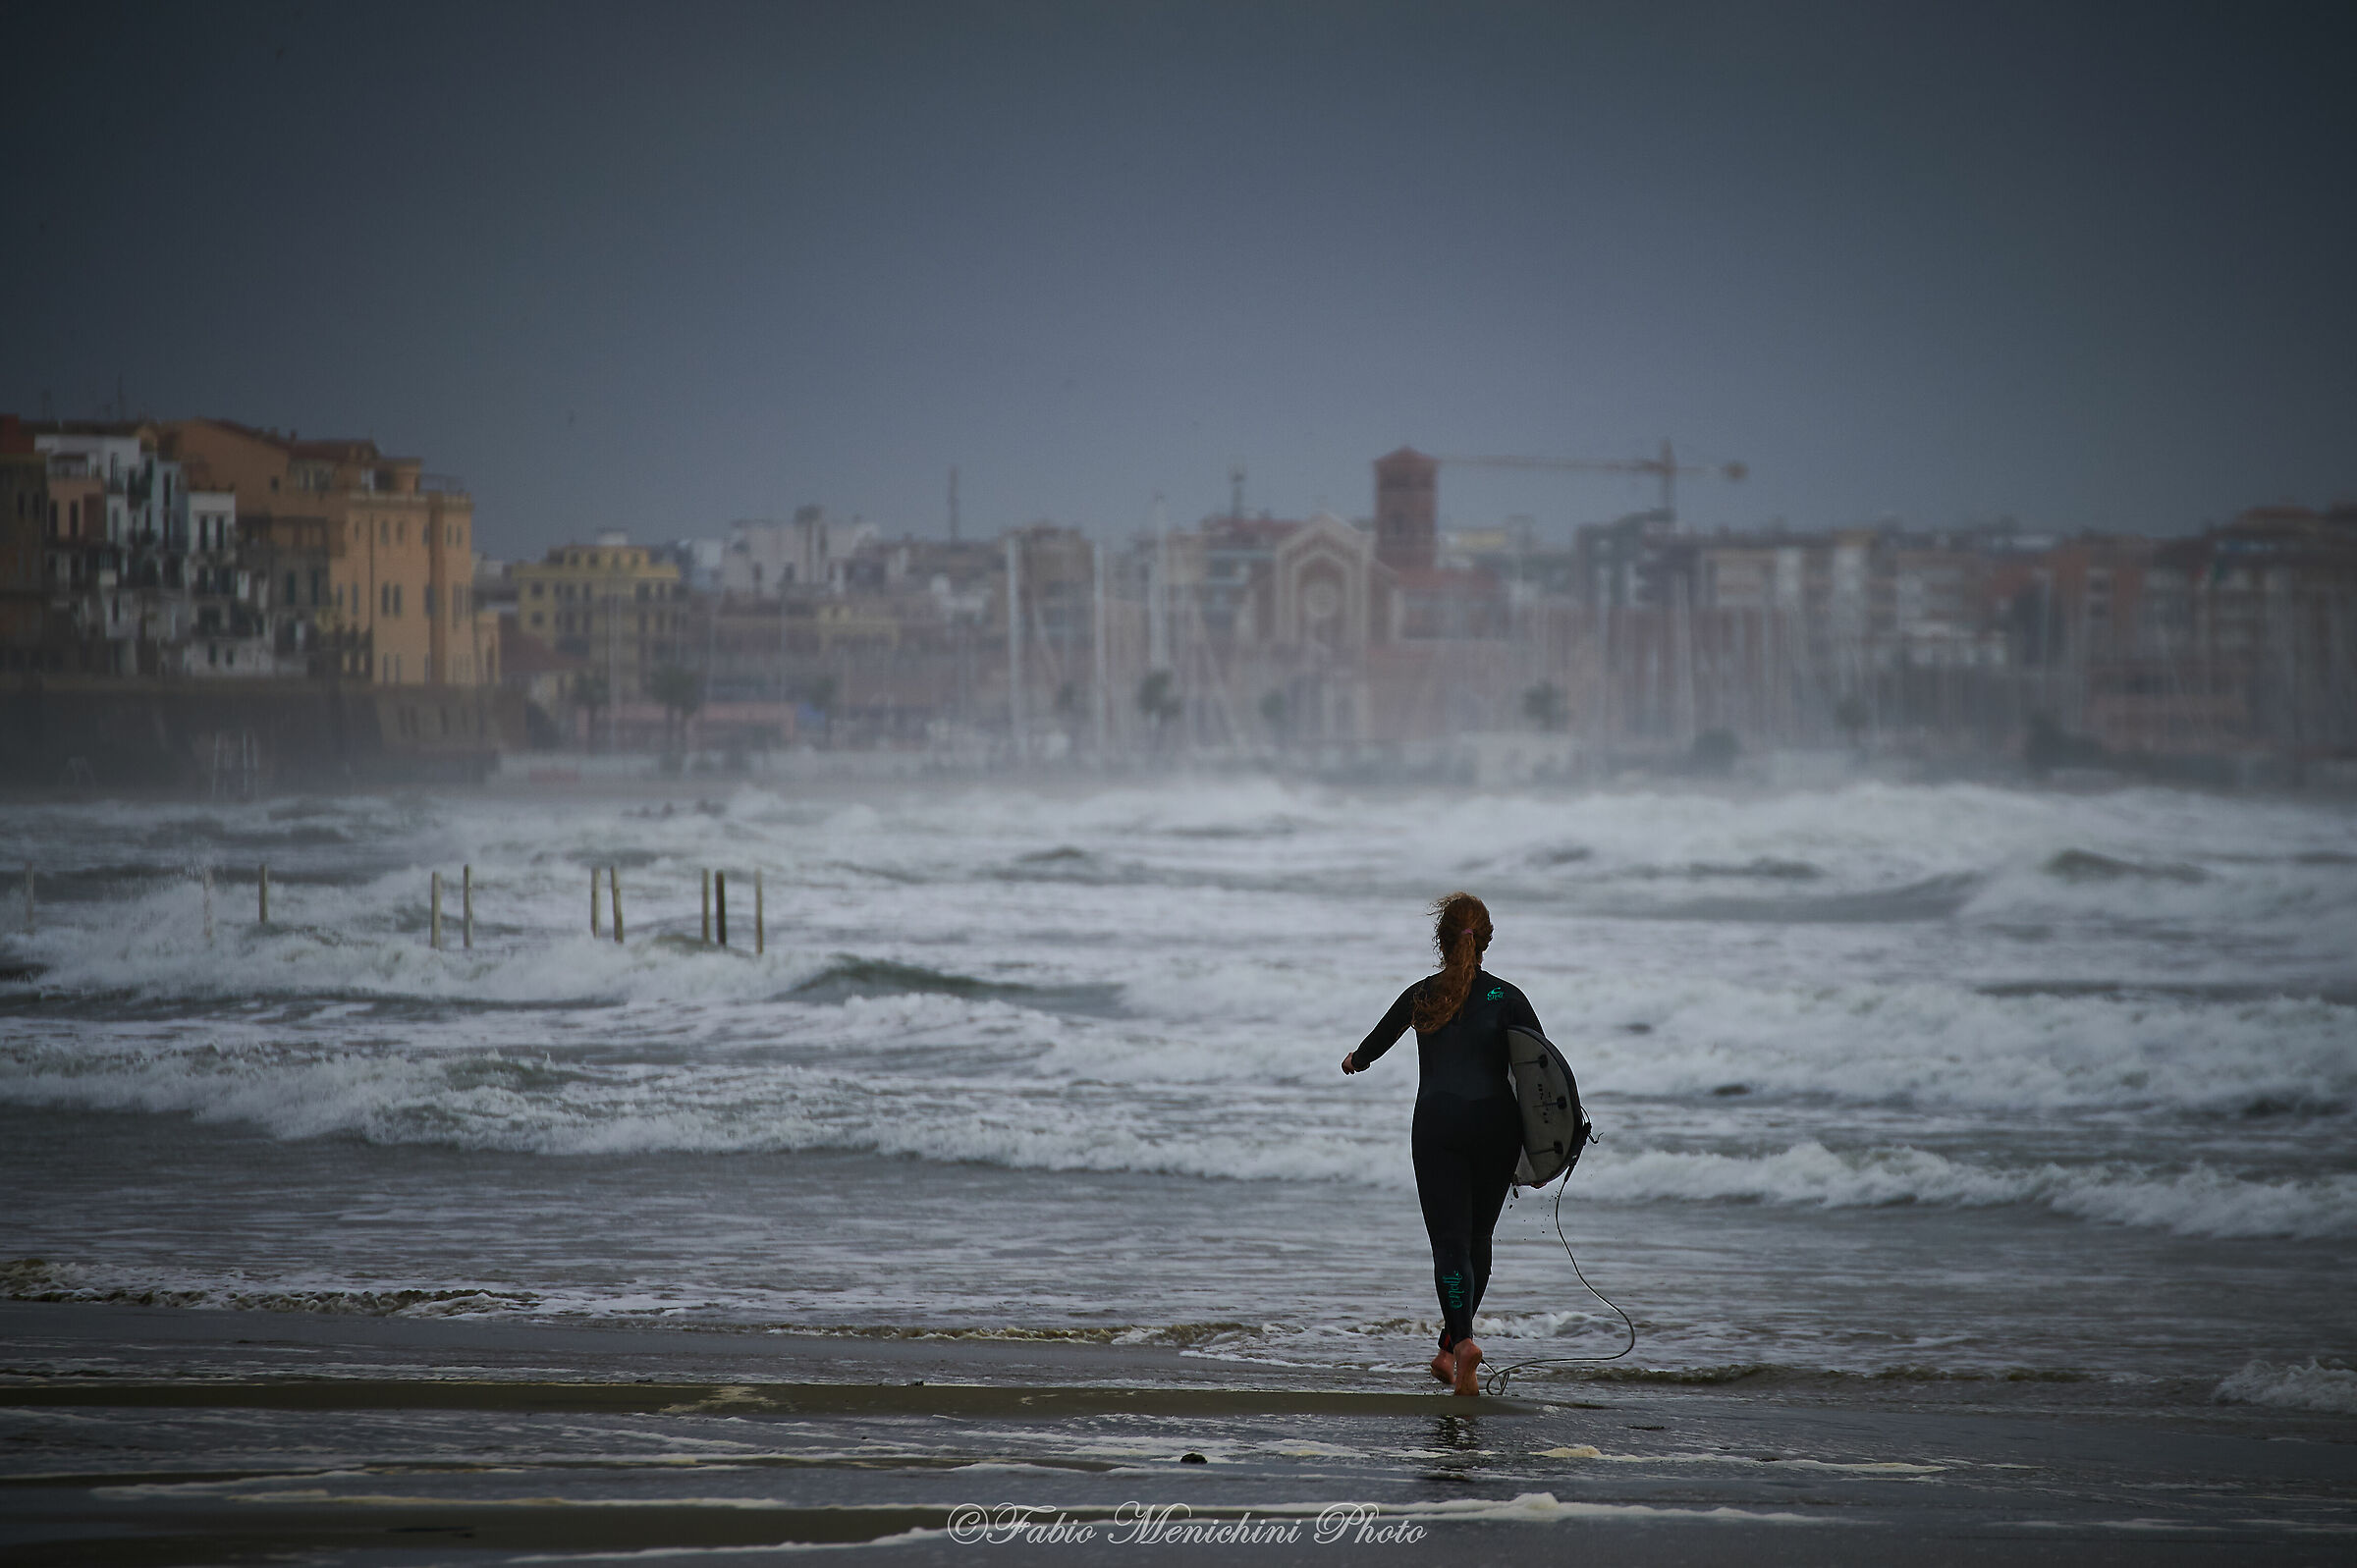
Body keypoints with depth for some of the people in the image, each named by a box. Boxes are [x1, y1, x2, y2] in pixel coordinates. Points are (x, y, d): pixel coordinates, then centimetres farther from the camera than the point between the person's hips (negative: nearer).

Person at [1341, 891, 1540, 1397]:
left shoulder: (1421, 996, 3)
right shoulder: (1506, 999, -1)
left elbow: (1380, 1038, 23)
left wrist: (1357, 1059, 46)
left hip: (1436, 1127, 0)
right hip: (1496, 1127, 0)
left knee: (1450, 1242, -5)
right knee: (1477, 1240, 15)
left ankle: (1462, 1339, -28)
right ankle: (1450, 1349, 17)